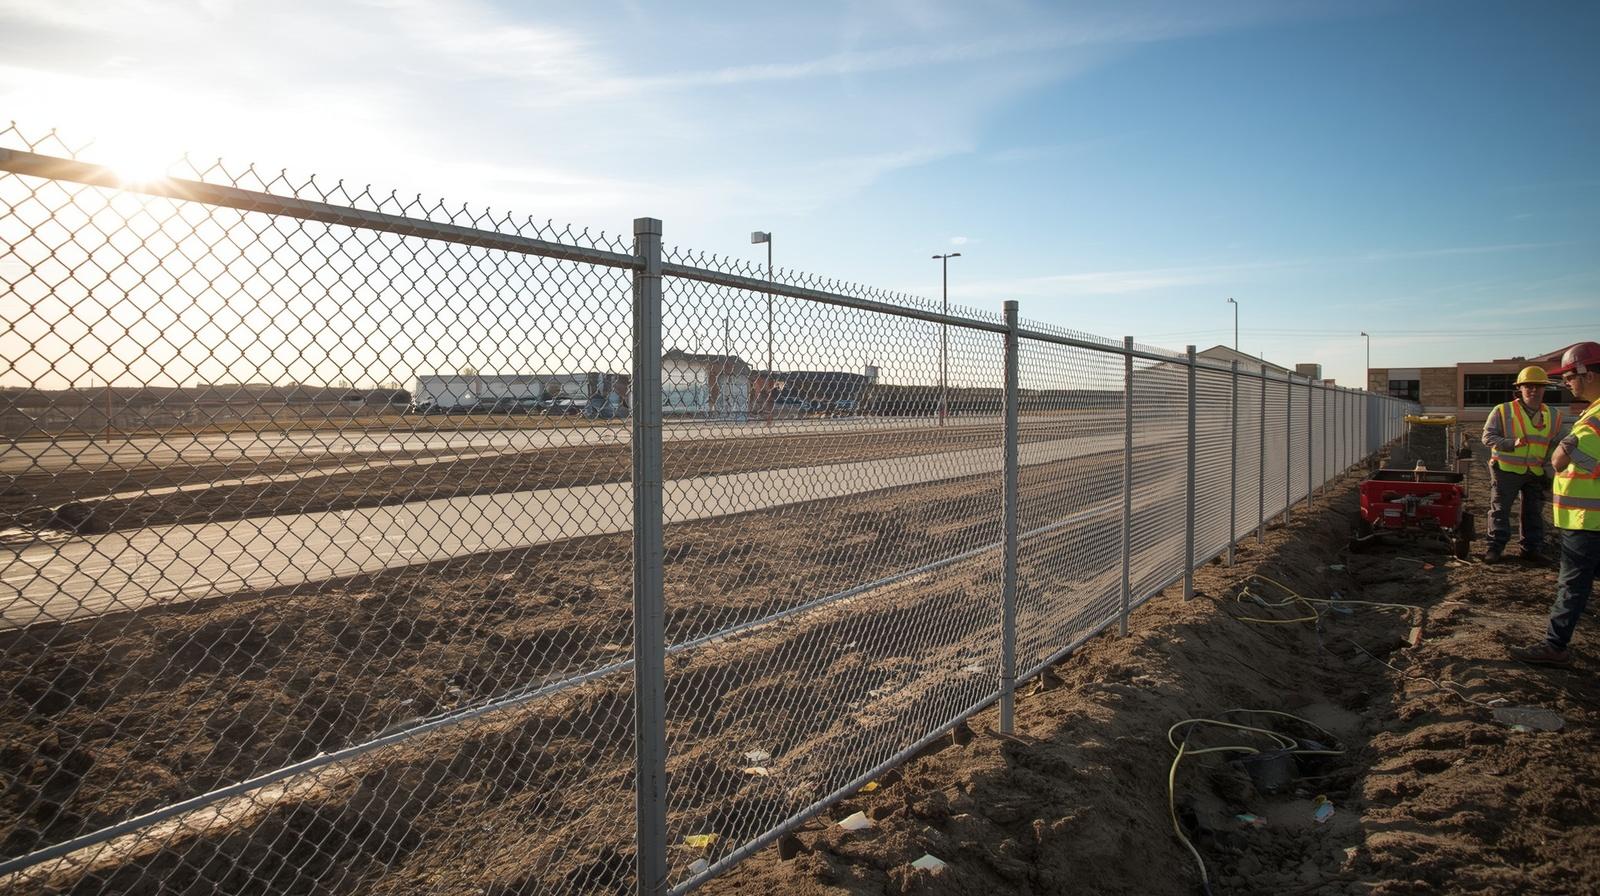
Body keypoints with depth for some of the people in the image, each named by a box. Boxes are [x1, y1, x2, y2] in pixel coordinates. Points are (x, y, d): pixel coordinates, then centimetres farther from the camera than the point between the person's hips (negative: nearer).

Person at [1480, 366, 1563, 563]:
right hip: (1506, 470, -4)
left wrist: (1549, 471, 8)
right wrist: (1512, 443, -23)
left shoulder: (1553, 416, 5)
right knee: (1500, 510, 1)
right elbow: (1488, 437, -8)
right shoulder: (1503, 411, -8)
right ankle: (1495, 547, 7)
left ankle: (1532, 548, 21)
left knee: (1534, 512, 11)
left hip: (1536, 473, 4)